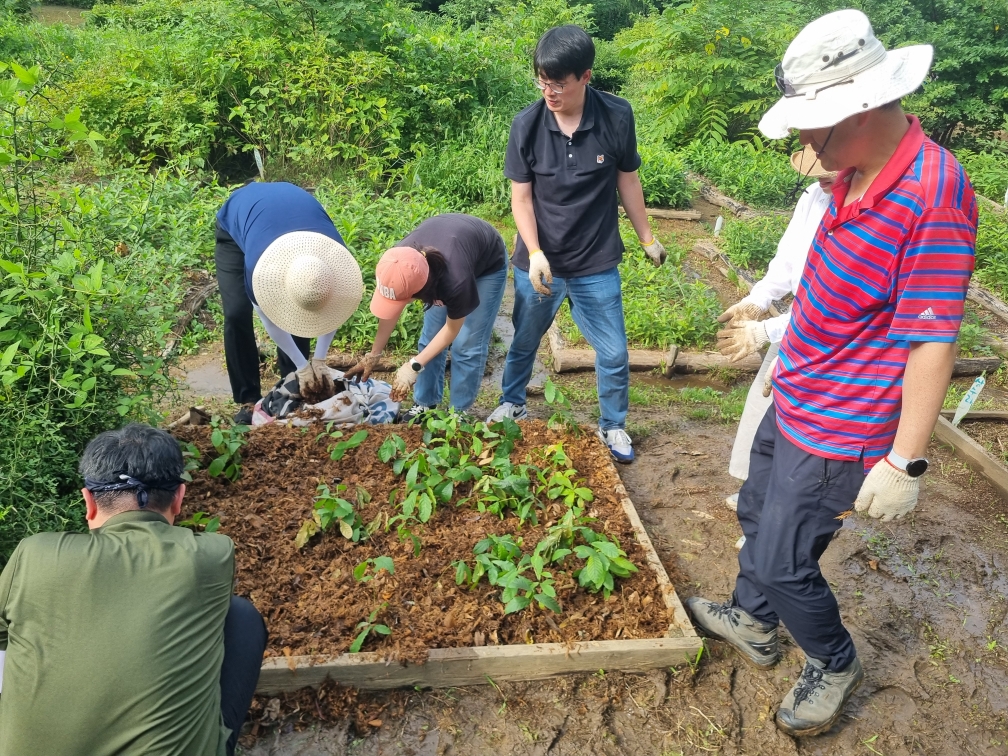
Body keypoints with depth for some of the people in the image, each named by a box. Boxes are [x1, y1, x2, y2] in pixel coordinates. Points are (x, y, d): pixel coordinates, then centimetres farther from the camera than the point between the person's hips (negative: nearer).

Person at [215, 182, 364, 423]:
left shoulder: (337, 258, -35)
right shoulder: (258, 266, -44)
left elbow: (334, 307, -14)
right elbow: (268, 316, -24)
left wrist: (319, 360, -16)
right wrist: (303, 365, -19)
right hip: (236, 220, -2)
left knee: (293, 311, -10)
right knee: (237, 314, -17)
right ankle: (248, 400, -5)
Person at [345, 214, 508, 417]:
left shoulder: (456, 281, -45)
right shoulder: (399, 264, -31)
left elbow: (452, 329, -24)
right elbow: (391, 308, -11)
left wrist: (414, 366, -22)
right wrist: (373, 355, -6)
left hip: (489, 265, -5)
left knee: (467, 345, -9)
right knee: (430, 336, 3)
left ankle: (458, 413, 6)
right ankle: (426, 405, 17)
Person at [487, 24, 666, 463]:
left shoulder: (617, 117, -13)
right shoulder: (527, 125, -13)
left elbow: (627, 181, 1)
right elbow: (521, 196, -8)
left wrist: (646, 238, 9)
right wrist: (535, 254, -21)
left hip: (597, 264, 0)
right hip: (537, 262, 0)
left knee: (614, 353, 8)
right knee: (524, 342, 19)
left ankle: (612, 427, 31)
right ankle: (512, 404, 45)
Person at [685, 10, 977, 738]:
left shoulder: (934, 191, -26)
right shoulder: (855, 173, -1)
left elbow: (933, 340, -26)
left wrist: (905, 461, -23)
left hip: (841, 429, -8)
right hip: (794, 401, 9)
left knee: (784, 561, 3)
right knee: (757, 515, 23)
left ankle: (835, 665, 32)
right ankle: (753, 623, 47)